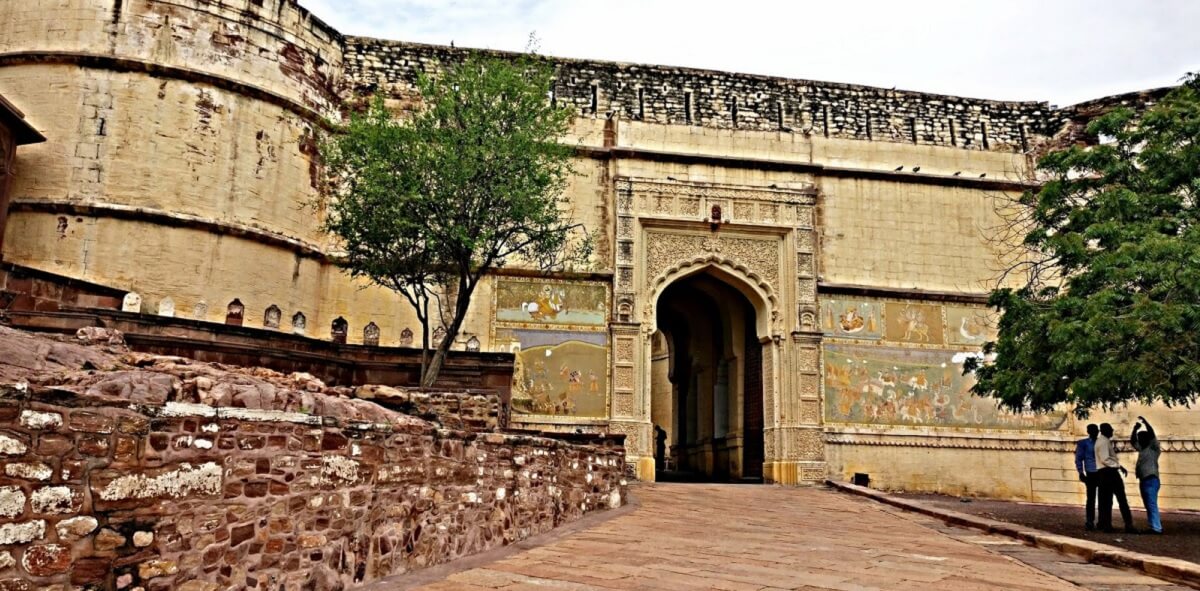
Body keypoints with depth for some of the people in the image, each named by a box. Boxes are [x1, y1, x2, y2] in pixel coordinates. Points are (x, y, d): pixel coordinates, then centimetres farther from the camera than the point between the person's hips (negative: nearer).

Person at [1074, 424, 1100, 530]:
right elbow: (1079, 459, 0)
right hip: (1091, 474, -3)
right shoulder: (1083, 443, 4)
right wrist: (1081, 473, -9)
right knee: (1091, 498, -2)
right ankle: (1090, 521, 4)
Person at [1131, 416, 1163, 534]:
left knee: (1152, 505, -13)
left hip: (1151, 480, -9)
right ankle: (1153, 527, 11)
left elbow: (1151, 434, -15)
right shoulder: (1142, 449, 19)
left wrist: (1145, 421, -16)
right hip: (1143, 480, 9)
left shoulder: (1154, 448, -2)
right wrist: (1135, 429, 15)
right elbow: (1132, 441, 28)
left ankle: (1157, 528, -15)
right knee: (1148, 506, 8)